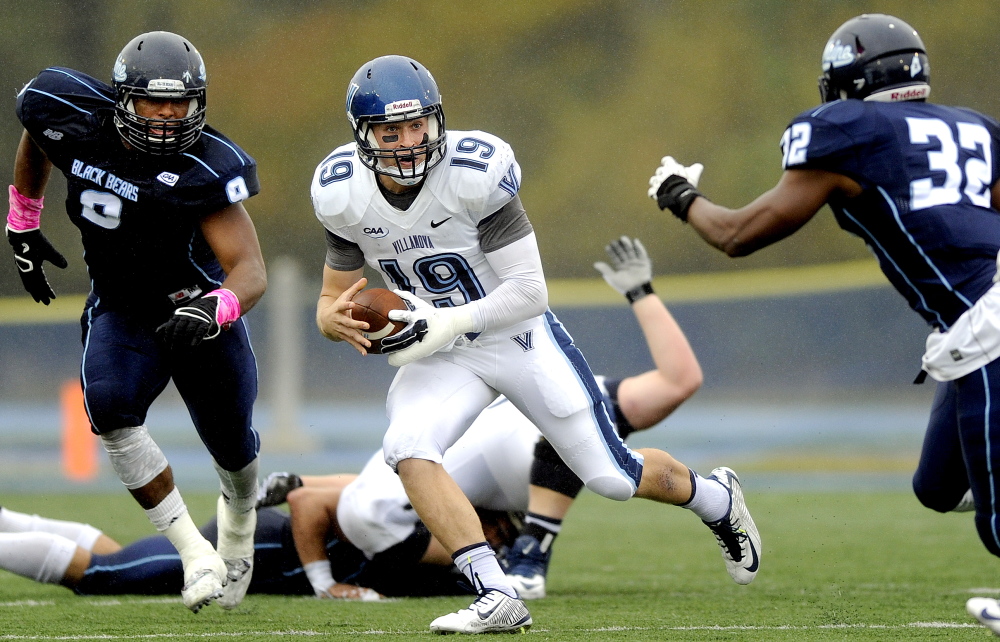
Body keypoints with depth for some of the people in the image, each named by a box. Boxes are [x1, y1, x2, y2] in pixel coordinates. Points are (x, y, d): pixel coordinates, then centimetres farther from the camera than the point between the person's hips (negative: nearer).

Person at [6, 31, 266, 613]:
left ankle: (239, 527, 54)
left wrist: (217, 307, -59)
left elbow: (252, 271, -37)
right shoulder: (73, 122, -20)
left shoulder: (206, 170, -31)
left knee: (232, 449, 15)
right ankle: (195, 552, -17)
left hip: (200, 317, -2)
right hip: (120, 313, 2)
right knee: (111, 411, -28)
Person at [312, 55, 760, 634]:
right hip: (443, 353, 3)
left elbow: (530, 292, -23)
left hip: (520, 338, -3)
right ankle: (498, 598, -26)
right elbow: (333, 301, 0)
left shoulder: (474, 173, -27)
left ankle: (717, 498, 38)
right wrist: (339, 319, -24)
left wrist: (448, 324, -32)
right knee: (407, 449, -27)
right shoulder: (345, 197, -13)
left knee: (612, 476, 4)